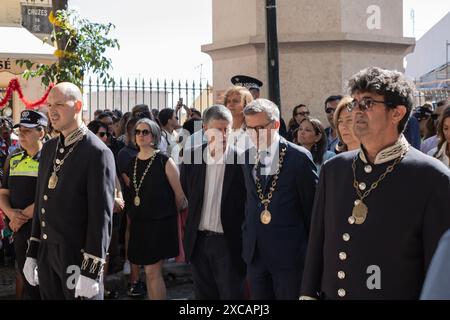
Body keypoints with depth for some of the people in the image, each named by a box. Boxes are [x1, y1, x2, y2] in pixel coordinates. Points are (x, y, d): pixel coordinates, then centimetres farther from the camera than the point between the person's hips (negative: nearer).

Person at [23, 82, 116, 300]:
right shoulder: (49, 148, 12)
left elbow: (101, 215, -15)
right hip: (46, 254, 7)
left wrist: (91, 270, -17)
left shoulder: (97, 153, -12)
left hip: (78, 255, -7)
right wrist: (32, 253, 13)